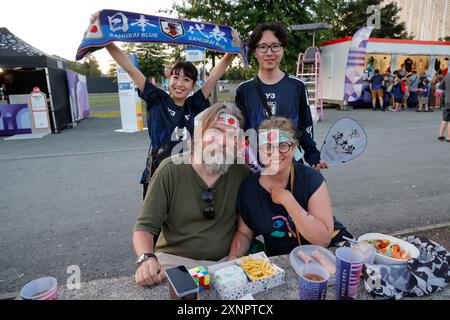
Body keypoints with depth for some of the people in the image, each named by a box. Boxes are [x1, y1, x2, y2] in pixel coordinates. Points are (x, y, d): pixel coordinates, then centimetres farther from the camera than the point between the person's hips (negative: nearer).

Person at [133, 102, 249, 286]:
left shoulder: (241, 172, -4)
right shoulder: (170, 170, -10)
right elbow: (144, 227, -9)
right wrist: (147, 258, -27)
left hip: (224, 262, 2)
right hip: (174, 259, -1)